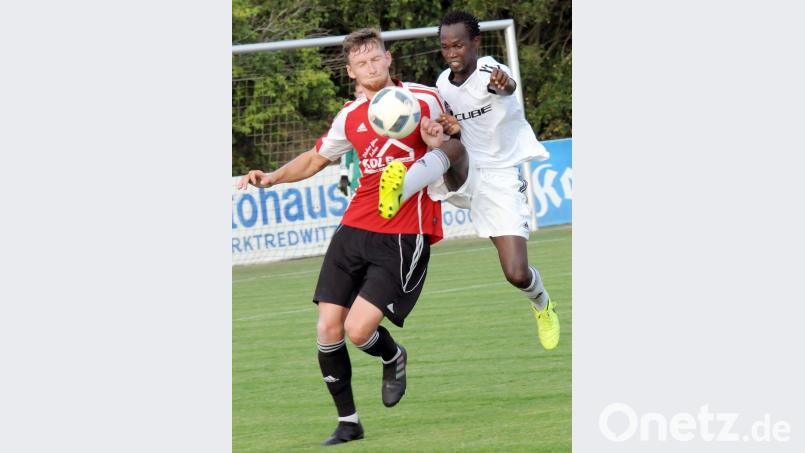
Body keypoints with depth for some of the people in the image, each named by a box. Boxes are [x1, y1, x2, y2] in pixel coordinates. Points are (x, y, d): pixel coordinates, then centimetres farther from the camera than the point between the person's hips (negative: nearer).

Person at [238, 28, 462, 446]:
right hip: (355, 228, 5)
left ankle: (394, 359, 20)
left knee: (358, 330, -16)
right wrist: (273, 177, 8)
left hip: (403, 237, -5)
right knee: (328, 328, -2)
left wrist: (438, 145, -14)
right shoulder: (350, 117, 8)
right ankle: (348, 422, 15)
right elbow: (316, 159, 25)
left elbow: (457, 150, 9)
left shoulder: (424, 98, -4)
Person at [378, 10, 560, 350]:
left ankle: (542, 306, 25)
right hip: (465, 177, 3)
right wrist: (445, 126, -12)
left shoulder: (489, 71, -17)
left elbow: (506, 87, -41)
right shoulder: (443, 84, 2)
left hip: (502, 178, -3)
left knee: (517, 274, -11)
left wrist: (503, 85, -67)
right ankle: (399, 192, -63)